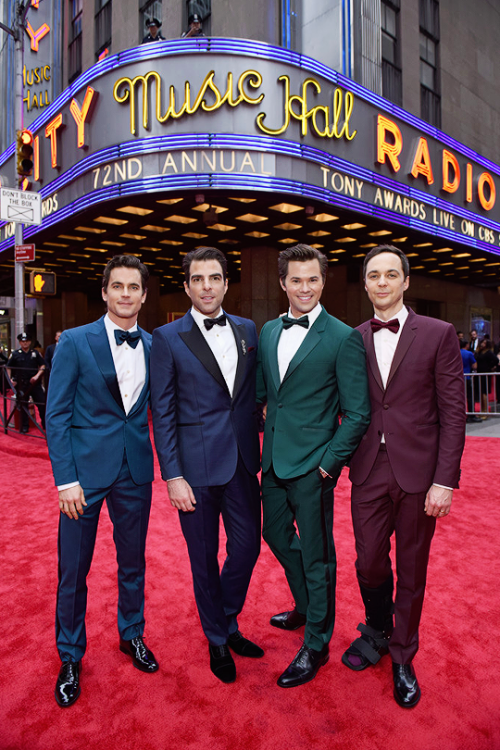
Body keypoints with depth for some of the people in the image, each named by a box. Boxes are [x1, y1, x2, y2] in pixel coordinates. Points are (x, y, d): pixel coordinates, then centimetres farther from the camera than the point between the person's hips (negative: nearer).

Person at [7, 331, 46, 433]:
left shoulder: (35, 353, 5)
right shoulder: (15, 354, 4)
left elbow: (43, 365, 5)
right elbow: (8, 367, 10)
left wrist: (37, 375, -8)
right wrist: (10, 379, -1)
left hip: (35, 383, 0)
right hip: (21, 385, 0)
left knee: (42, 403, -1)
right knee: (23, 405, 8)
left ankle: (45, 424, 12)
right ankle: (24, 427, 19)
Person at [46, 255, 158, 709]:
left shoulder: (153, 346, 3)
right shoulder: (75, 342, -6)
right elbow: (57, 415, -7)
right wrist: (66, 479, -11)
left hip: (135, 471, 3)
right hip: (86, 470, -2)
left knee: (133, 561, 17)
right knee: (73, 569, 9)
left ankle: (132, 634, 42)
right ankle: (70, 658, 34)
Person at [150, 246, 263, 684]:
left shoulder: (247, 331, 6)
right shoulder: (168, 338, -6)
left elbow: (253, 395, 11)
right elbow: (163, 413, -6)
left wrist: (259, 450, 6)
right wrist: (173, 476, -10)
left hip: (242, 460, 4)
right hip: (196, 465, -3)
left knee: (247, 546, 13)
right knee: (204, 558, 12)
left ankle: (229, 623, 41)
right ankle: (217, 640, 37)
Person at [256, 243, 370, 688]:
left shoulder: (343, 338, -11)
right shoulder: (269, 332, 7)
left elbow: (358, 413, -10)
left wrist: (330, 462, -13)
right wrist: (265, 444, 8)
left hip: (313, 464, -6)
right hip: (274, 459, 7)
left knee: (316, 555, 7)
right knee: (276, 535, 22)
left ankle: (316, 646, 30)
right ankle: (306, 608, 49)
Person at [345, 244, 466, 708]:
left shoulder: (438, 334, -3)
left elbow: (453, 411, -5)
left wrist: (445, 480, -10)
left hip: (417, 472, -2)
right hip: (368, 471, 2)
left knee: (411, 571, 12)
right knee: (369, 564, 12)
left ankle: (402, 658, 36)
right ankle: (377, 632, 43)